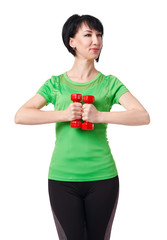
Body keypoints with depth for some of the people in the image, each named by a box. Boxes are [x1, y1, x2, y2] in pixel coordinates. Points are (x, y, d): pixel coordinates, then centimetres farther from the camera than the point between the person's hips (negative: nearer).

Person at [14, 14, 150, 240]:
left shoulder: (110, 83, 5)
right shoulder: (55, 84, 6)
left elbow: (143, 116, -8)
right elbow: (20, 116, -5)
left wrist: (99, 115, -20)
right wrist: (64, 114, -16)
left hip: (102, 177, 1)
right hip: (62, 177, 0)